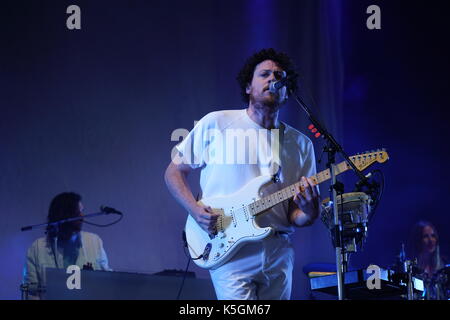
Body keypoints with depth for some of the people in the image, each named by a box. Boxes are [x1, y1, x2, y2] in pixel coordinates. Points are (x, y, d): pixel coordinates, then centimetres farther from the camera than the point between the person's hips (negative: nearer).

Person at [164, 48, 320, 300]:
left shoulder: (300, 144, 10)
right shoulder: (215, 124, 3)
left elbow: (295, 216, 7)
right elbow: (174, 172, 8)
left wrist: (309, 212, -17)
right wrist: (196, 210, -9)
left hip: (278, 256, 4)